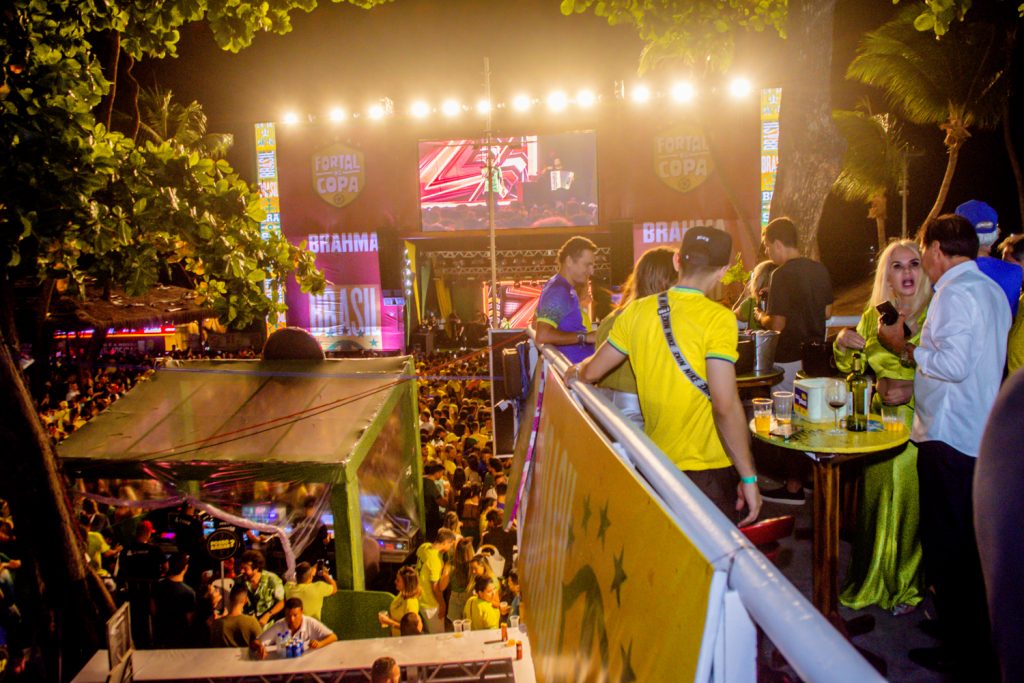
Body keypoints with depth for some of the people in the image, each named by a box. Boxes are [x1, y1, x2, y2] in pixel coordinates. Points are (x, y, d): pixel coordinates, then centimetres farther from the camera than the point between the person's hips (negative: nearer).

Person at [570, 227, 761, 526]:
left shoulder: (638, 311, -1)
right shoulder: (718, 318, -16)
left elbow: (591, 372, 9)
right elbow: (726, 406, -22)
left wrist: (575, 371, 31)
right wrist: (749, 478, -14)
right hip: (706, 468, -5)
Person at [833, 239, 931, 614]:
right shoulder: (873, 316, 8)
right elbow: (852, 368, 17)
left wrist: (914, 390, -19)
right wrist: (842, 345, -1)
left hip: (921, 423, -4)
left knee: (912, 498, 1)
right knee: (878, 496, 10)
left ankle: (907, 583, 21)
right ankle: (875, 579, 27)